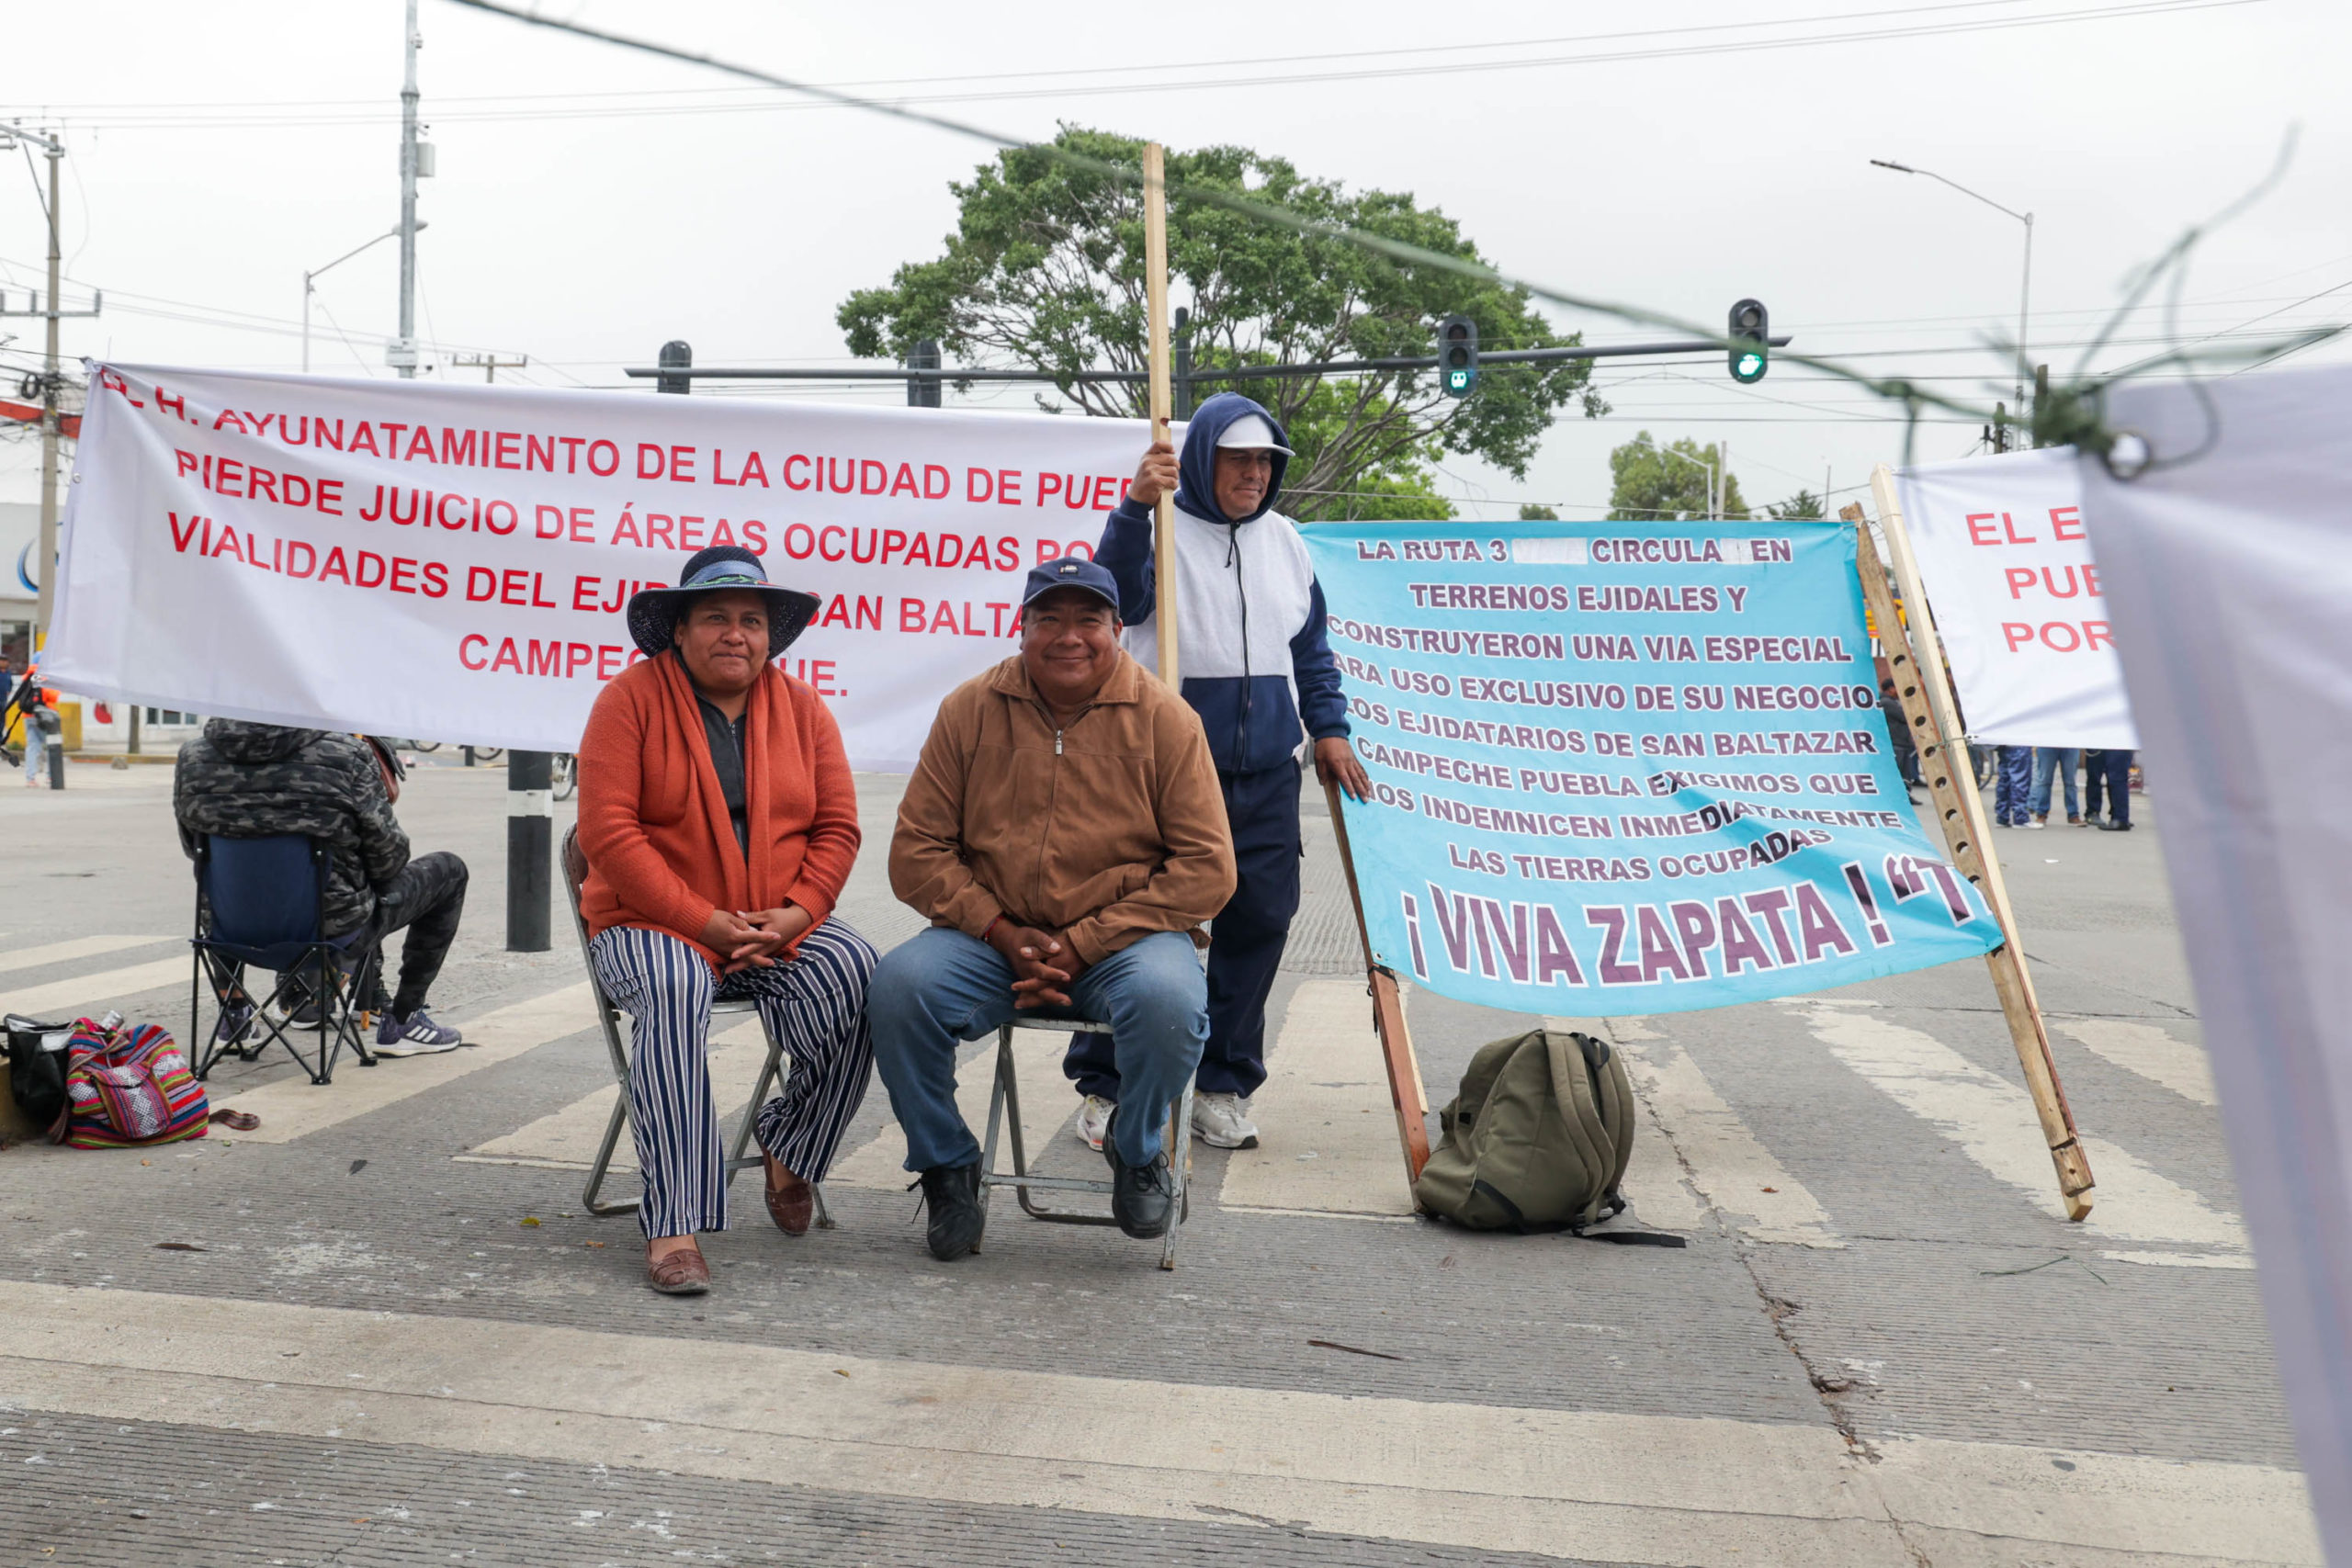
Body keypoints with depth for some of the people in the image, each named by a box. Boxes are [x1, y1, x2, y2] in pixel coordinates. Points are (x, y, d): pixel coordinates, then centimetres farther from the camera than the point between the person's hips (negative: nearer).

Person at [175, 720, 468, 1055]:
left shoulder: (192, 758, -10)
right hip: (334, 929, -4)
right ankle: (401, 1021, 18)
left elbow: (194, 847, 7)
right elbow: (389, 854, -12)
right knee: (449, 870, 18)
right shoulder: (346, 756, -22)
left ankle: (233, 1011, 40)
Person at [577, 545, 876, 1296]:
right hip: (651, 924, -3)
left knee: (860, 989, -25)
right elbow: (607, 830, -11)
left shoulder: (802, 707, 9)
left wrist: (794, 912, -12)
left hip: (783, 929, 3)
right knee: (672, 995, -36)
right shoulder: (632, 698, -2)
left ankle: (788, 1142, 3)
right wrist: (702, 921, -18)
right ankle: (674, 1225, -33)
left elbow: (837, 827, 7)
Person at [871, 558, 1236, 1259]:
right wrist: (1003, 934, -12)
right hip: (991, 937, 2)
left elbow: (1207, 870, -6)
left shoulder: (1164, 719, -2)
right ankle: (946, 1162, 1)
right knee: (900, 984, -26)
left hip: (1125, 940, -1)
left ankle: (1136, 1147, 1)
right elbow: (917, 853, 3)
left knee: (1168, 996, -34)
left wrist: (1083, 943, -14)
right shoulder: (970, 710, 3)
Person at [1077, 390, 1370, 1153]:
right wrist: (1135, 508, -34)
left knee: (1259, 923, 6)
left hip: (1267, 776, 5)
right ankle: (1104, 1086, 11)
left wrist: (1329, 728, 16)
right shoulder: (1163, 530, -2)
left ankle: (1223, 1088, 19)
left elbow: (1311, 646, 23)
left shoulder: (1284, 540, 15)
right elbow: (1120, 596, -23)